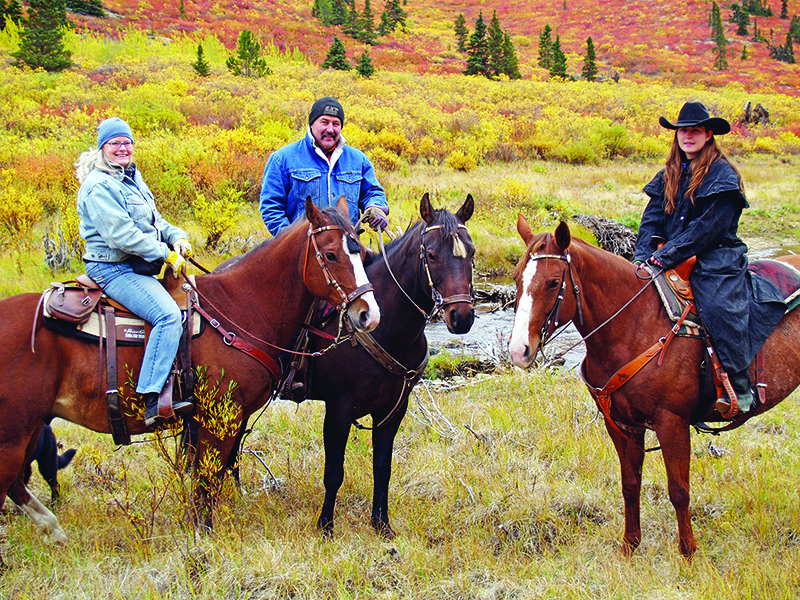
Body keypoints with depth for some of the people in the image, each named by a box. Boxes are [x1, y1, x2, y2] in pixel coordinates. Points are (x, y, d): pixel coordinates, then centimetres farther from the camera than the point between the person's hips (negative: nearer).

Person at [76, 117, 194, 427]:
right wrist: (165, 253, -18)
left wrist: (177, 238, 1)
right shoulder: (99, 186, -13)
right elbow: (121, 234, -21)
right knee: (168, 314, -27)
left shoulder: (133, 179, 17)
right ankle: (153, 400, -33)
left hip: (138, 268, 10)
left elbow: (155, 221, 21)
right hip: (113, 269, -10)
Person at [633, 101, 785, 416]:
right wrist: (643, 258, -8)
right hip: (674, 264, 6)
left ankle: (740, 386, -20)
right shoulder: (669, 176, 16)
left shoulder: (722, 174, -5)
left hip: (716, 262, -6)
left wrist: (666, 255, -20)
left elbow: (708, 227, -14)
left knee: (720, 308, -28)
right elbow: (652, 219, 10)